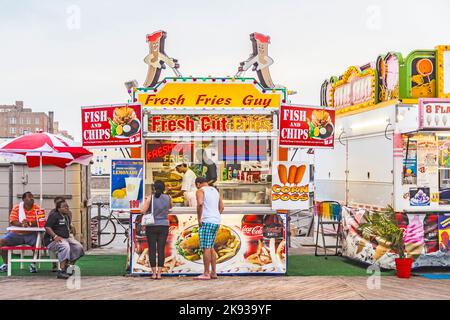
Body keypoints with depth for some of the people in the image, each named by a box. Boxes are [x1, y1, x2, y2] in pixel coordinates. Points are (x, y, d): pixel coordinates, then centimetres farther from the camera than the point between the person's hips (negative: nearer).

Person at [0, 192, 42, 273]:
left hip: (31, 234, -1)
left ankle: (33, 264, -9)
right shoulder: (17, 208, -2)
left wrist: (29, 223, -32)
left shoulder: (37, 208, -5)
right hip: (17, 233, 1)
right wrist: (21, 224, -32)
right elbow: (12, 221, -11)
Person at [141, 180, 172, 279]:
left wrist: (146, 201, 4)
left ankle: (154, 273, 5)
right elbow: (170, 207, 19)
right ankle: (159, 273, 2)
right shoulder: (168, 198, 0)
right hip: (164, 226, 2)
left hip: (152, 226, -2)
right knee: (161, 249, 3)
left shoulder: (150, 198, -8)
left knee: (152, 249, 4)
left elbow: (143, 211, -12)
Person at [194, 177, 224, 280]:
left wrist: (199, 219, -14)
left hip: (207, 221, -8)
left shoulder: (200, 191, -3)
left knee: (206, 247, -7)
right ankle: (213, 272, 14)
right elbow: (221, 207, 22)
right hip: (216, 221, 8)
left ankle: (206, 273, -7)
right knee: (211, 247, 14)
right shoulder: (215, 190, 21)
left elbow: (200, 203, -22)